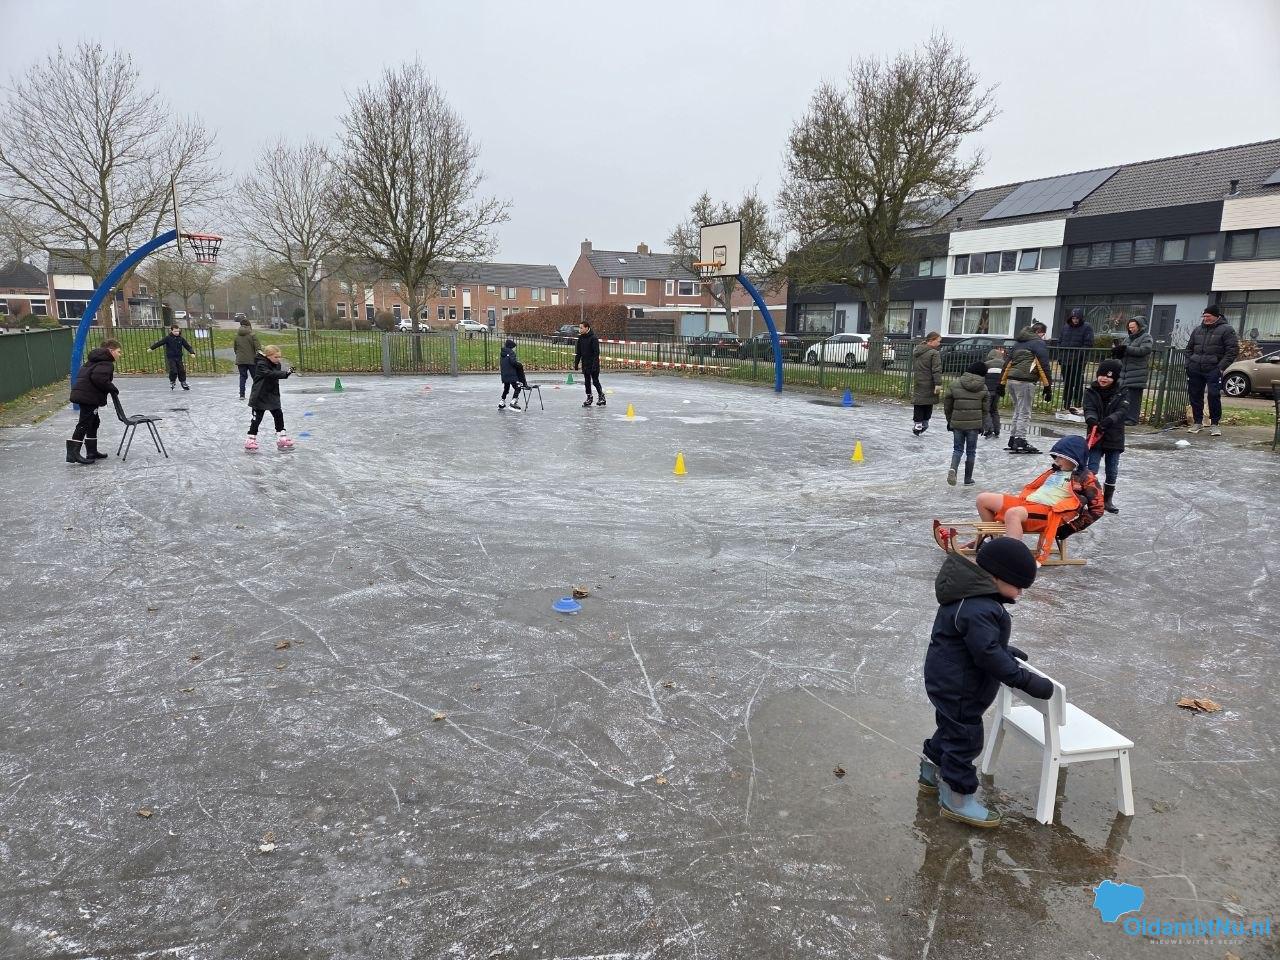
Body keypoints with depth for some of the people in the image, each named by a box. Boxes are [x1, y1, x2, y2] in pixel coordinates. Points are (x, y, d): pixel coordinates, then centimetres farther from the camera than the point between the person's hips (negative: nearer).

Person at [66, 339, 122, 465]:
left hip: (81, 393, 10)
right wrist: (113, 389, -15)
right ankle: (73, 453, -9)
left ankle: (92, 452, 22)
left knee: (94, 422, 17)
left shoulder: (96, 360, 19)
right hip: (88, 396, -10)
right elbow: (99, 378, -27)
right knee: (84, 424, -8)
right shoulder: (106, 363, -12)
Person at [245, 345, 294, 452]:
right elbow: (270, 374, -34)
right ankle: (250, 440, 13)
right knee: (257, 418, 1)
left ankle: (282, 439, 14)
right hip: (260, 396, -7)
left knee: (279, 415, 6)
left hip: (273, 396, 7)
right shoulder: (261, 364, -18)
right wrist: (285, 374, -43)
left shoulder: (277, 365, 5)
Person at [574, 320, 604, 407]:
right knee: (587, 381, 9)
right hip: (585, 364, 6)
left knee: (595, 381, -1)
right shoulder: (580, 338, 7)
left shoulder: (593, 338, -14)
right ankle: (589, 398, 18)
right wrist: (576, 363, 9)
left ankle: (601, 397, 14)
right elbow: (578, 352, 13)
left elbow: (596, 352, -17)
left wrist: (595, 364, -21)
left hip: (593, 364, -6)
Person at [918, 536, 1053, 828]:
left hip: (948, 681, 11)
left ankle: (931, 773, 43)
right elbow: (988, 655, -30)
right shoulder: (979, 609, -31)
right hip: (959, 688, -11)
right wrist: (1026, 680, -25)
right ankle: (957, 800, 16)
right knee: (965, 738, 2)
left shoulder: (970, 593, 4)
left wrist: (1004, 650, 20)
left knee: (952, 727, 26)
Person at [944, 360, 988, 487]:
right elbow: (985, 409, 3)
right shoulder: (983, 388, -2)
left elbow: (947, 405, 2)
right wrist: (982, 424, 14)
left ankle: (953, 468, -16)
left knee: (957, 449, 12)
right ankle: (968, 479, 17)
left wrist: (949, 420, 14)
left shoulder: (955, 384, -3)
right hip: (974, 424, 0)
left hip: (957, 423, 0)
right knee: (971, 451, 11)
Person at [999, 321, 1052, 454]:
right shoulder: (1038, 343, -2)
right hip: (1024, 382, -8)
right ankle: (1020, 442, -6)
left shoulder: (1019, 343, 21)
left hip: (1011, 380, 8)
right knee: (1024, 413, -4)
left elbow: (1007, 363, 20)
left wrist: (1002, 384, 21)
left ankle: (1013, 440, 18)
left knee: (1018, 411, 16)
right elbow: (1044, 366, -8)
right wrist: (1047, 388, -8)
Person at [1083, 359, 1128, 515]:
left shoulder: (1121, 393, -1)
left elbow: (1123, 411, -15)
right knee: (1092, 469, -4)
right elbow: (1089, 409, -15)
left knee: (1112, 472, 10)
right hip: (1096, 437, -1)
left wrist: (1110, 420, -35)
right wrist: (1091, 419, -38)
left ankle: (1107, 500, 24)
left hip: (1114, 439, 1)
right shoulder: (1091, 391, -2)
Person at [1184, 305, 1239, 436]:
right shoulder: (1197, 330, 16)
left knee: (1214, 396, -11)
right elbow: (1189, 348, 25)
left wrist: (1221, 367, -14)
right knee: (1195, 396, 8)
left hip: (1213, 370, -5)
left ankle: (1214, 424, 0)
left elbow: (1233, 351, -6)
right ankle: (1197, 423, 19)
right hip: (1195, 369, 5)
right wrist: (1189, 364, 12)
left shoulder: (1226, 330, -1)